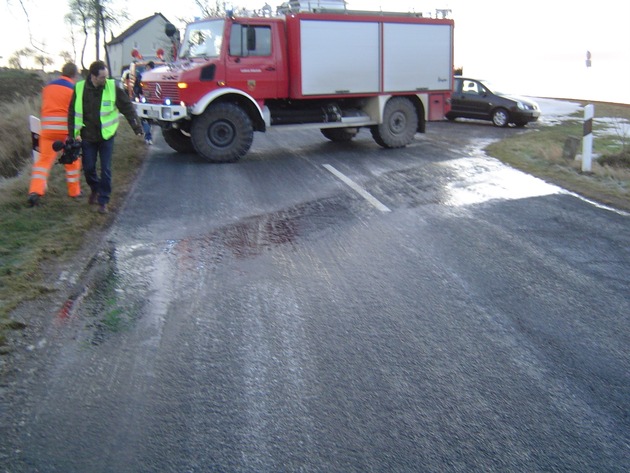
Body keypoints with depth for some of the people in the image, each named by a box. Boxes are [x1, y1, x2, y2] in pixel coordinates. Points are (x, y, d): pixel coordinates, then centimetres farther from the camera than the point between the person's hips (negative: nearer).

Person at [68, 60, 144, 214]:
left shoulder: (113, 87, -9)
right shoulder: (80, 89, -6)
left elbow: (127, 107, -3)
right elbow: (73, 113, 3)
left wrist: (137, 127, -7)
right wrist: (74, 134, -2)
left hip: (106, 136, -1)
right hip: (88, 136, 1)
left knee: (106, 170, -1)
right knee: (88, 168, 9)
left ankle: (103, 201, 11)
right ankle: (95, 189, 38)